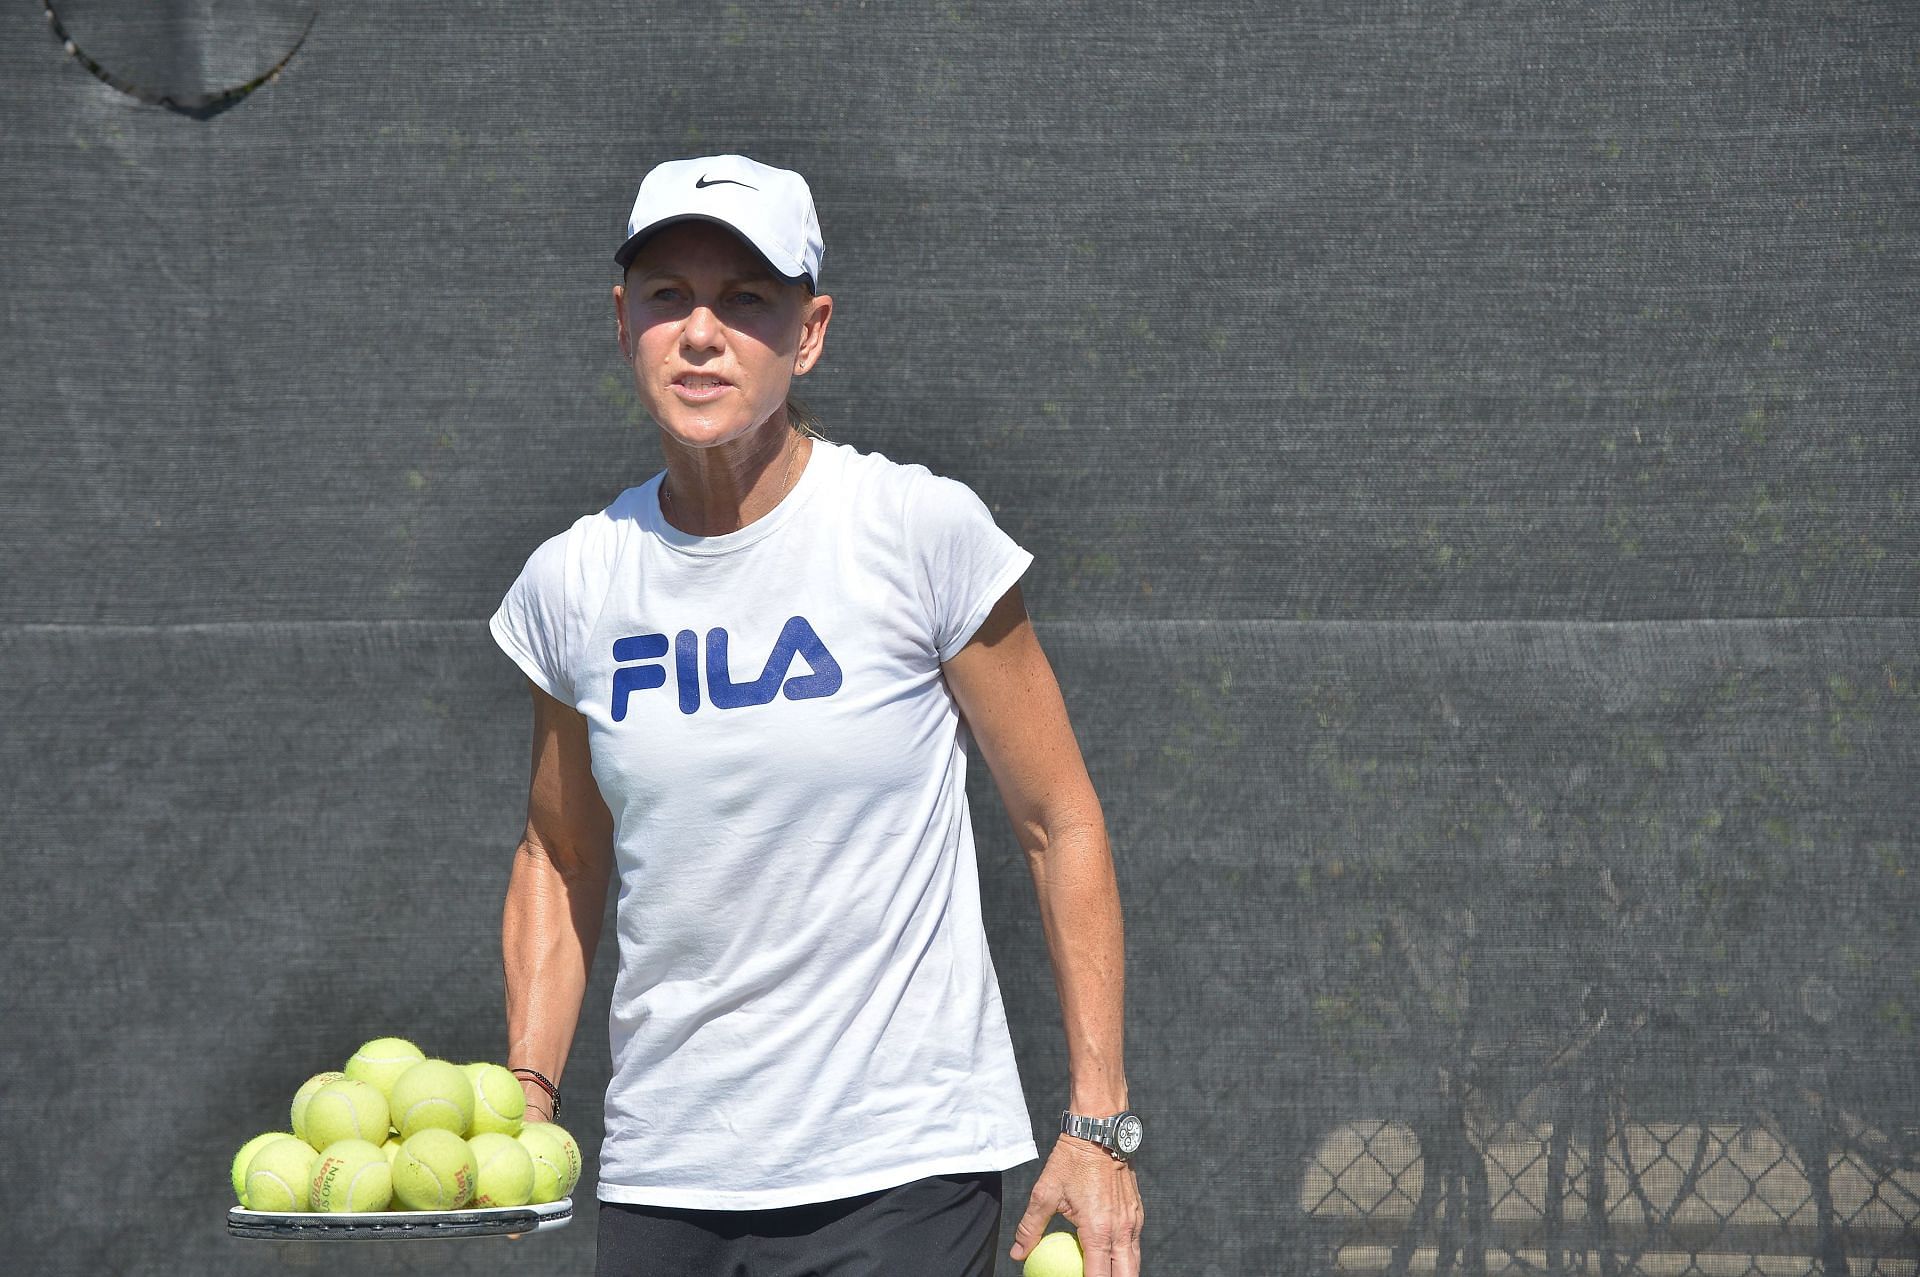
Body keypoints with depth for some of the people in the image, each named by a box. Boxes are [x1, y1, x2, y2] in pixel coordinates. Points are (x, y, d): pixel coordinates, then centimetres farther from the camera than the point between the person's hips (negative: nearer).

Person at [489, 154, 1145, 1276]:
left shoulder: (924, 532, -7)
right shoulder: (570, 584, 3)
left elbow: (1062, 824, -1)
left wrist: (1099, 1125, -4)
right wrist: (527, 1093, 5)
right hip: (661, 1184, 4)